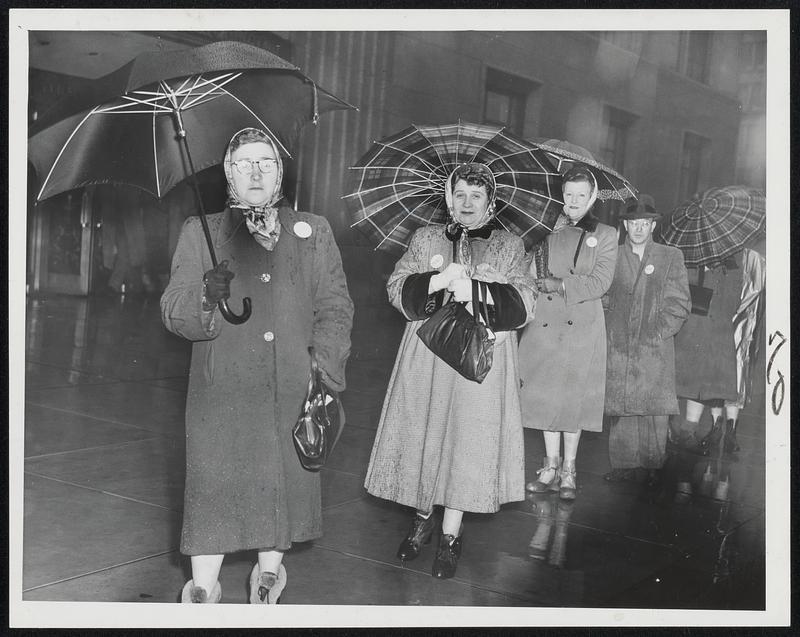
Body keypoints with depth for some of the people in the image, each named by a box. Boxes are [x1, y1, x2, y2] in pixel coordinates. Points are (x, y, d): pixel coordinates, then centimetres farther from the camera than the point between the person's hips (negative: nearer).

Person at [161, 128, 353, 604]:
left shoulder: (313, 232, 13)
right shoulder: (200, 233, 10)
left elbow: (335, 309, 6)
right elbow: (174, 311, 1)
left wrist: (324, 373, -7)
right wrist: (205, 300, -22)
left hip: (294, 392, 1)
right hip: (221, 392, -1)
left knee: (285, 483, 6)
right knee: (213, 490, -3)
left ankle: (268, 574, 30)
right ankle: (202, 591, 13)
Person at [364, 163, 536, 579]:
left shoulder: (509, 246, 9)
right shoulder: (425, 239, 12)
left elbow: (523, 305, -1)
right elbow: (396, 288, 1)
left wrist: (477, 291, -16)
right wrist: (437, 281, -15)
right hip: (426, 354, 1)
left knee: (468, 439, -2)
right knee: (424, 433, 2)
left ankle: (451, 535, 9)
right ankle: (424, 516, 24)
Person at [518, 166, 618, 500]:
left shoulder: (605, 235, 5)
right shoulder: (548, 230, 11)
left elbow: (600, 282, -6)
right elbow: (531, 274, 6)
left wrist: (558, 284, -13)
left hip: (582, 327, -2)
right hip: (545, 325, 2)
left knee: (574, 399, 1)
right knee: (546, 397, 4)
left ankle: (568, 471, 13)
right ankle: (551, 466, 17)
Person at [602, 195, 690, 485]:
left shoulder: (671, 257, 8)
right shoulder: (613, 256, 12)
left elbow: (679, 304, 4)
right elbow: (603, 300, 15)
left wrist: (657, 334, -6)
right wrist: (612, 333, 3)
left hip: (655, 349, -1)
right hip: (618, 349, 1)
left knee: (655, 410, -4)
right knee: (621, 410, 0)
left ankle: (653, 467, 4)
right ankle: (625, 465, 8)